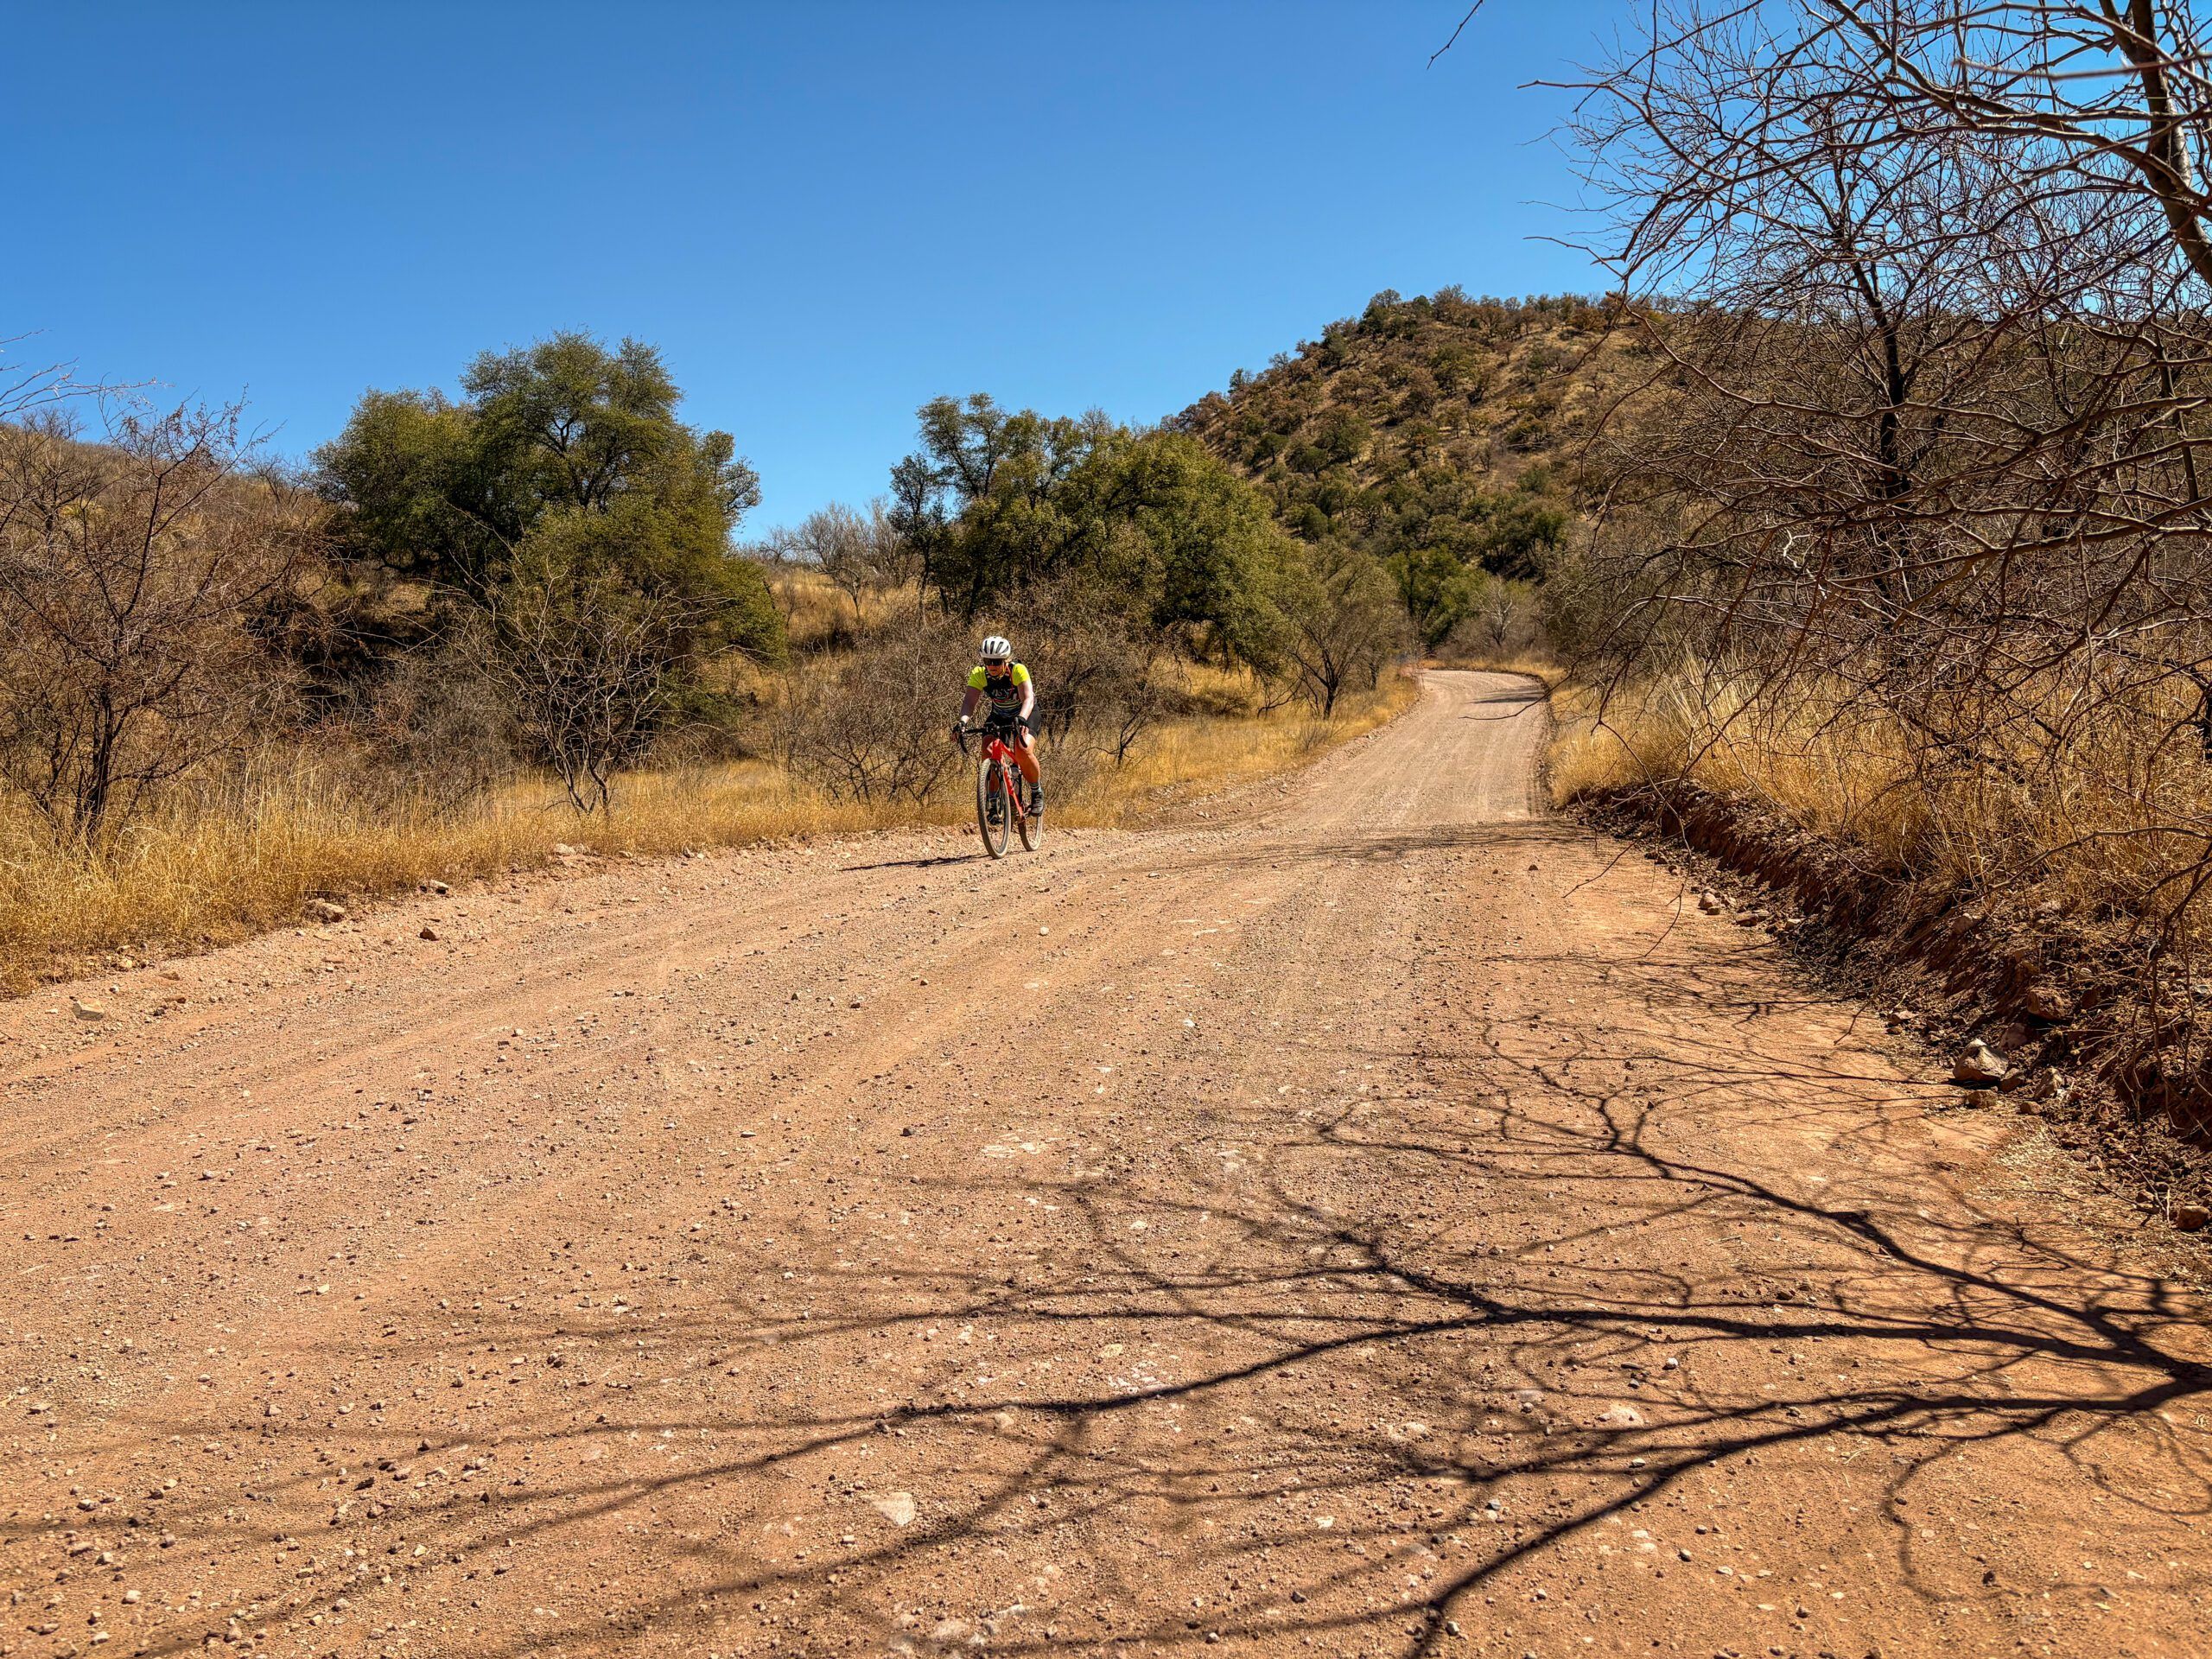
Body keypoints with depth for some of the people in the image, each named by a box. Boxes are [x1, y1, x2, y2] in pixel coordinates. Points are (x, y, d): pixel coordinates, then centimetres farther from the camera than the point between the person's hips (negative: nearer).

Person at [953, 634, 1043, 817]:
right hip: (999, 715, 4)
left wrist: (1021, 719, -61)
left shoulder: (1018, 670, -30)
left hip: (1025, 714, -4)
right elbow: (970, 700, -32)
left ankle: (1037, 792, -4)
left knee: (1023, 751, -29)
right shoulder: (979, 674, -21)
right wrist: (963, 720, -52)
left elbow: (1028, 699, -42)